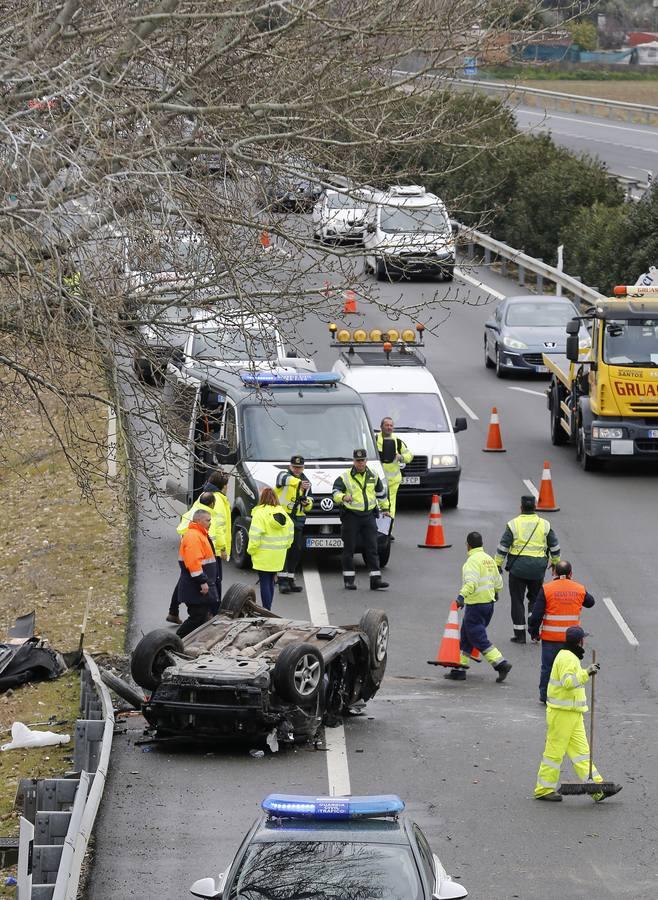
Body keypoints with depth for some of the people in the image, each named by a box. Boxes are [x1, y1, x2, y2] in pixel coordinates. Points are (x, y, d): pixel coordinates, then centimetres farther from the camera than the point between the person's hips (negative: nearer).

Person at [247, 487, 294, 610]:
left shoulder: (260, 513, -13)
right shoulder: (282, 513, 5)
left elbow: (255, 535, -16)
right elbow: (290, 532, 9)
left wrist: (251, 550, -4)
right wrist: (284, 546, 18)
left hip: (264, 556, -6)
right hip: (278, 555, 6)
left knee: (264, 582, -3)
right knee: (270, 581, 17)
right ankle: (267, 609, 23)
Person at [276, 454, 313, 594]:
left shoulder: (306, 482, 15)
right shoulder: (283, 475, -2)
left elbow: (309, 506, 15)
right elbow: (287, 480, -30)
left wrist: (306, 503, -9)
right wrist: (299, 483, -49)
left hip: (297, 520, 6)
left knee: (297, 550, 7)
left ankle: (290, 580, 17)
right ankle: (283, 581, -18)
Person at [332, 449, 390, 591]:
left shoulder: (373, 476, 11)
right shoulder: (344, 477, -2)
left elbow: (381, 492, 25)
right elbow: (335, 493, -11)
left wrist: (385, 508, 27)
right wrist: (343, 497, -31)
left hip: (369, 515, 3)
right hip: (351, 516, -3)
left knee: (372, 548, -1)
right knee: (349, 549, 1)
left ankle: (375, 579, -2)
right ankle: (349, 579, 8)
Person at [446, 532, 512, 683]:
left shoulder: (473, 560, -16)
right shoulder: (488, 559, 11)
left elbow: (471, 582, -31)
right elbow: (498, 581, 22)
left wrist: (462, 595, -40)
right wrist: (495, 592, 41)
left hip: (476, 604, -9)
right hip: (489, 602, 9)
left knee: (479, 638, -6)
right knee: (466, 637, 15)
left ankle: (501, 663, -12)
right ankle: (460, 669, 18)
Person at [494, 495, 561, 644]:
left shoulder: (514, 524, -5)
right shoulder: (544, 524, 2)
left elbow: (503, 546, -5)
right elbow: (554, 546, 9)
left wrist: (498, 564, 3)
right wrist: (555, 562, 23)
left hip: (517, 567, -2)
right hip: (538, 568, 2)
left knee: (517, 600, 5)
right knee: (536, 598, 18)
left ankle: (520, 634, 4)